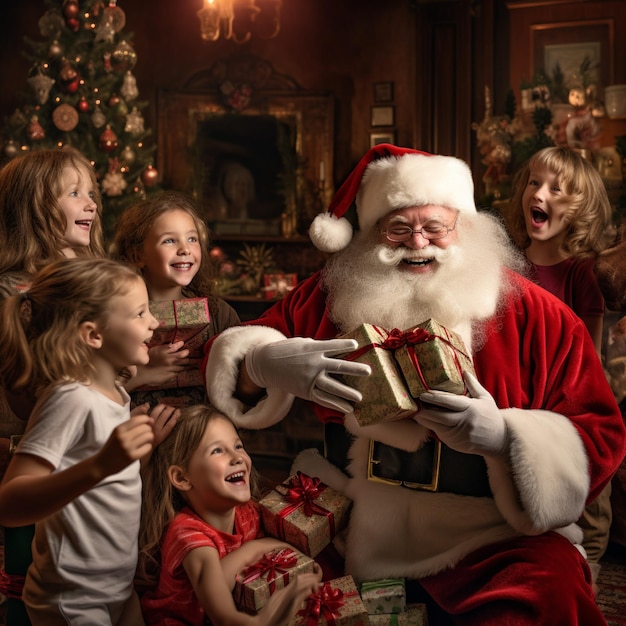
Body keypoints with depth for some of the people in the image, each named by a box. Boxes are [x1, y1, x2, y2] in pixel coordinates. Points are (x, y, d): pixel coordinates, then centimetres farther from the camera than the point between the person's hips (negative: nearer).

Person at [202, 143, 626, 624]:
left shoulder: (533, 315, -4)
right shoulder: (328, 297, 3)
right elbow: (231, 352, 6)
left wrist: (505, 436, -24)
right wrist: (270, 363, -18)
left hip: (484, 539, -2)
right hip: (347, 527, 3)